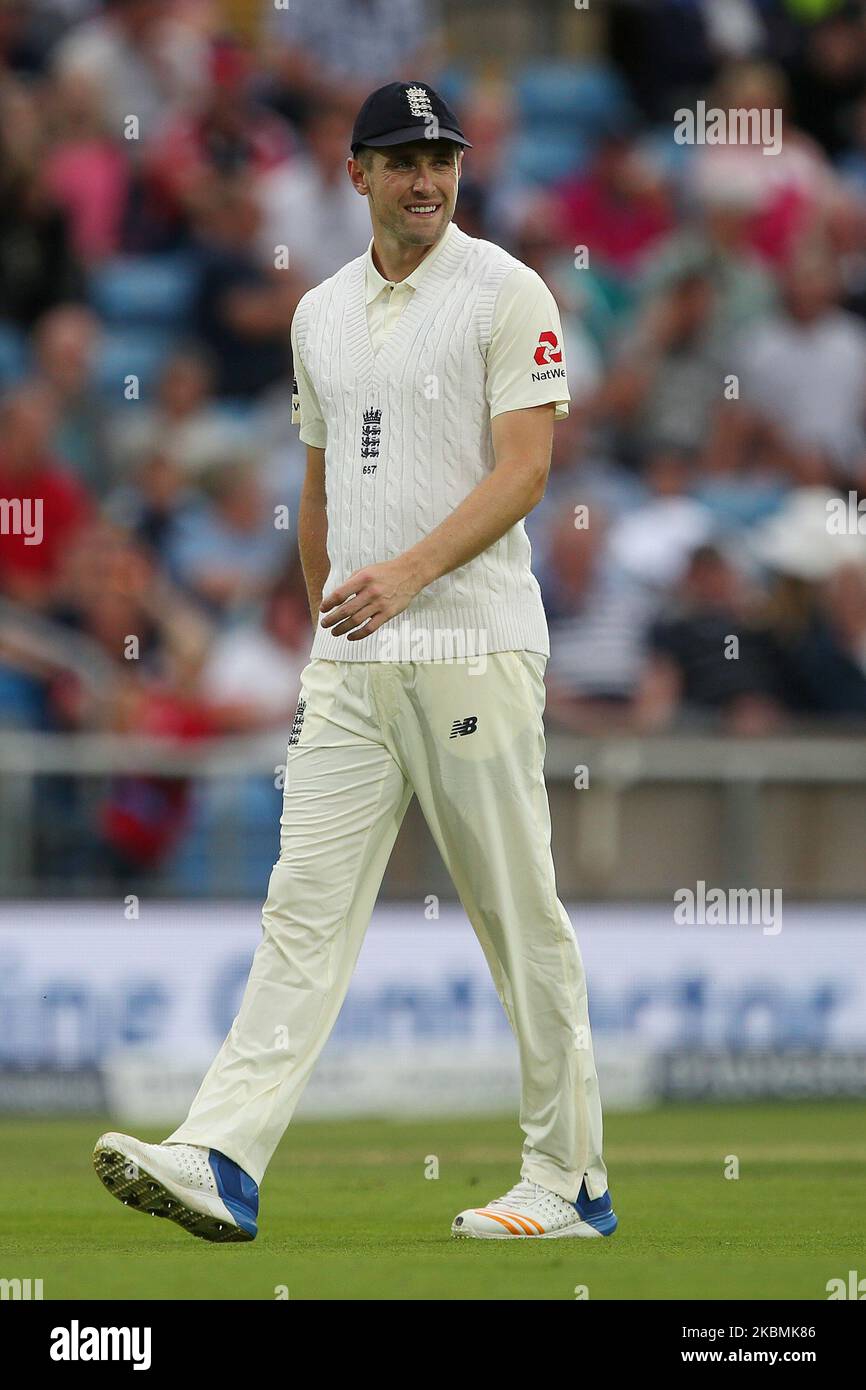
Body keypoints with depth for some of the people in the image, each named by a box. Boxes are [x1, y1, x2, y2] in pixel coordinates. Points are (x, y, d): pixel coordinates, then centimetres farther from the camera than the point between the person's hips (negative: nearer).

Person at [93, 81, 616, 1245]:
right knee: (306, 904, -4)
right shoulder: (322, 315, 16)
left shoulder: (506, 294, -4)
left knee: (522, 919, -1)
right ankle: (223, 1162, -13)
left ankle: (570, 1182, 6)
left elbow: (523, 470, -13)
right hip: (351, 662, 6)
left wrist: (407, 573, -23)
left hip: (473, 649, -5)